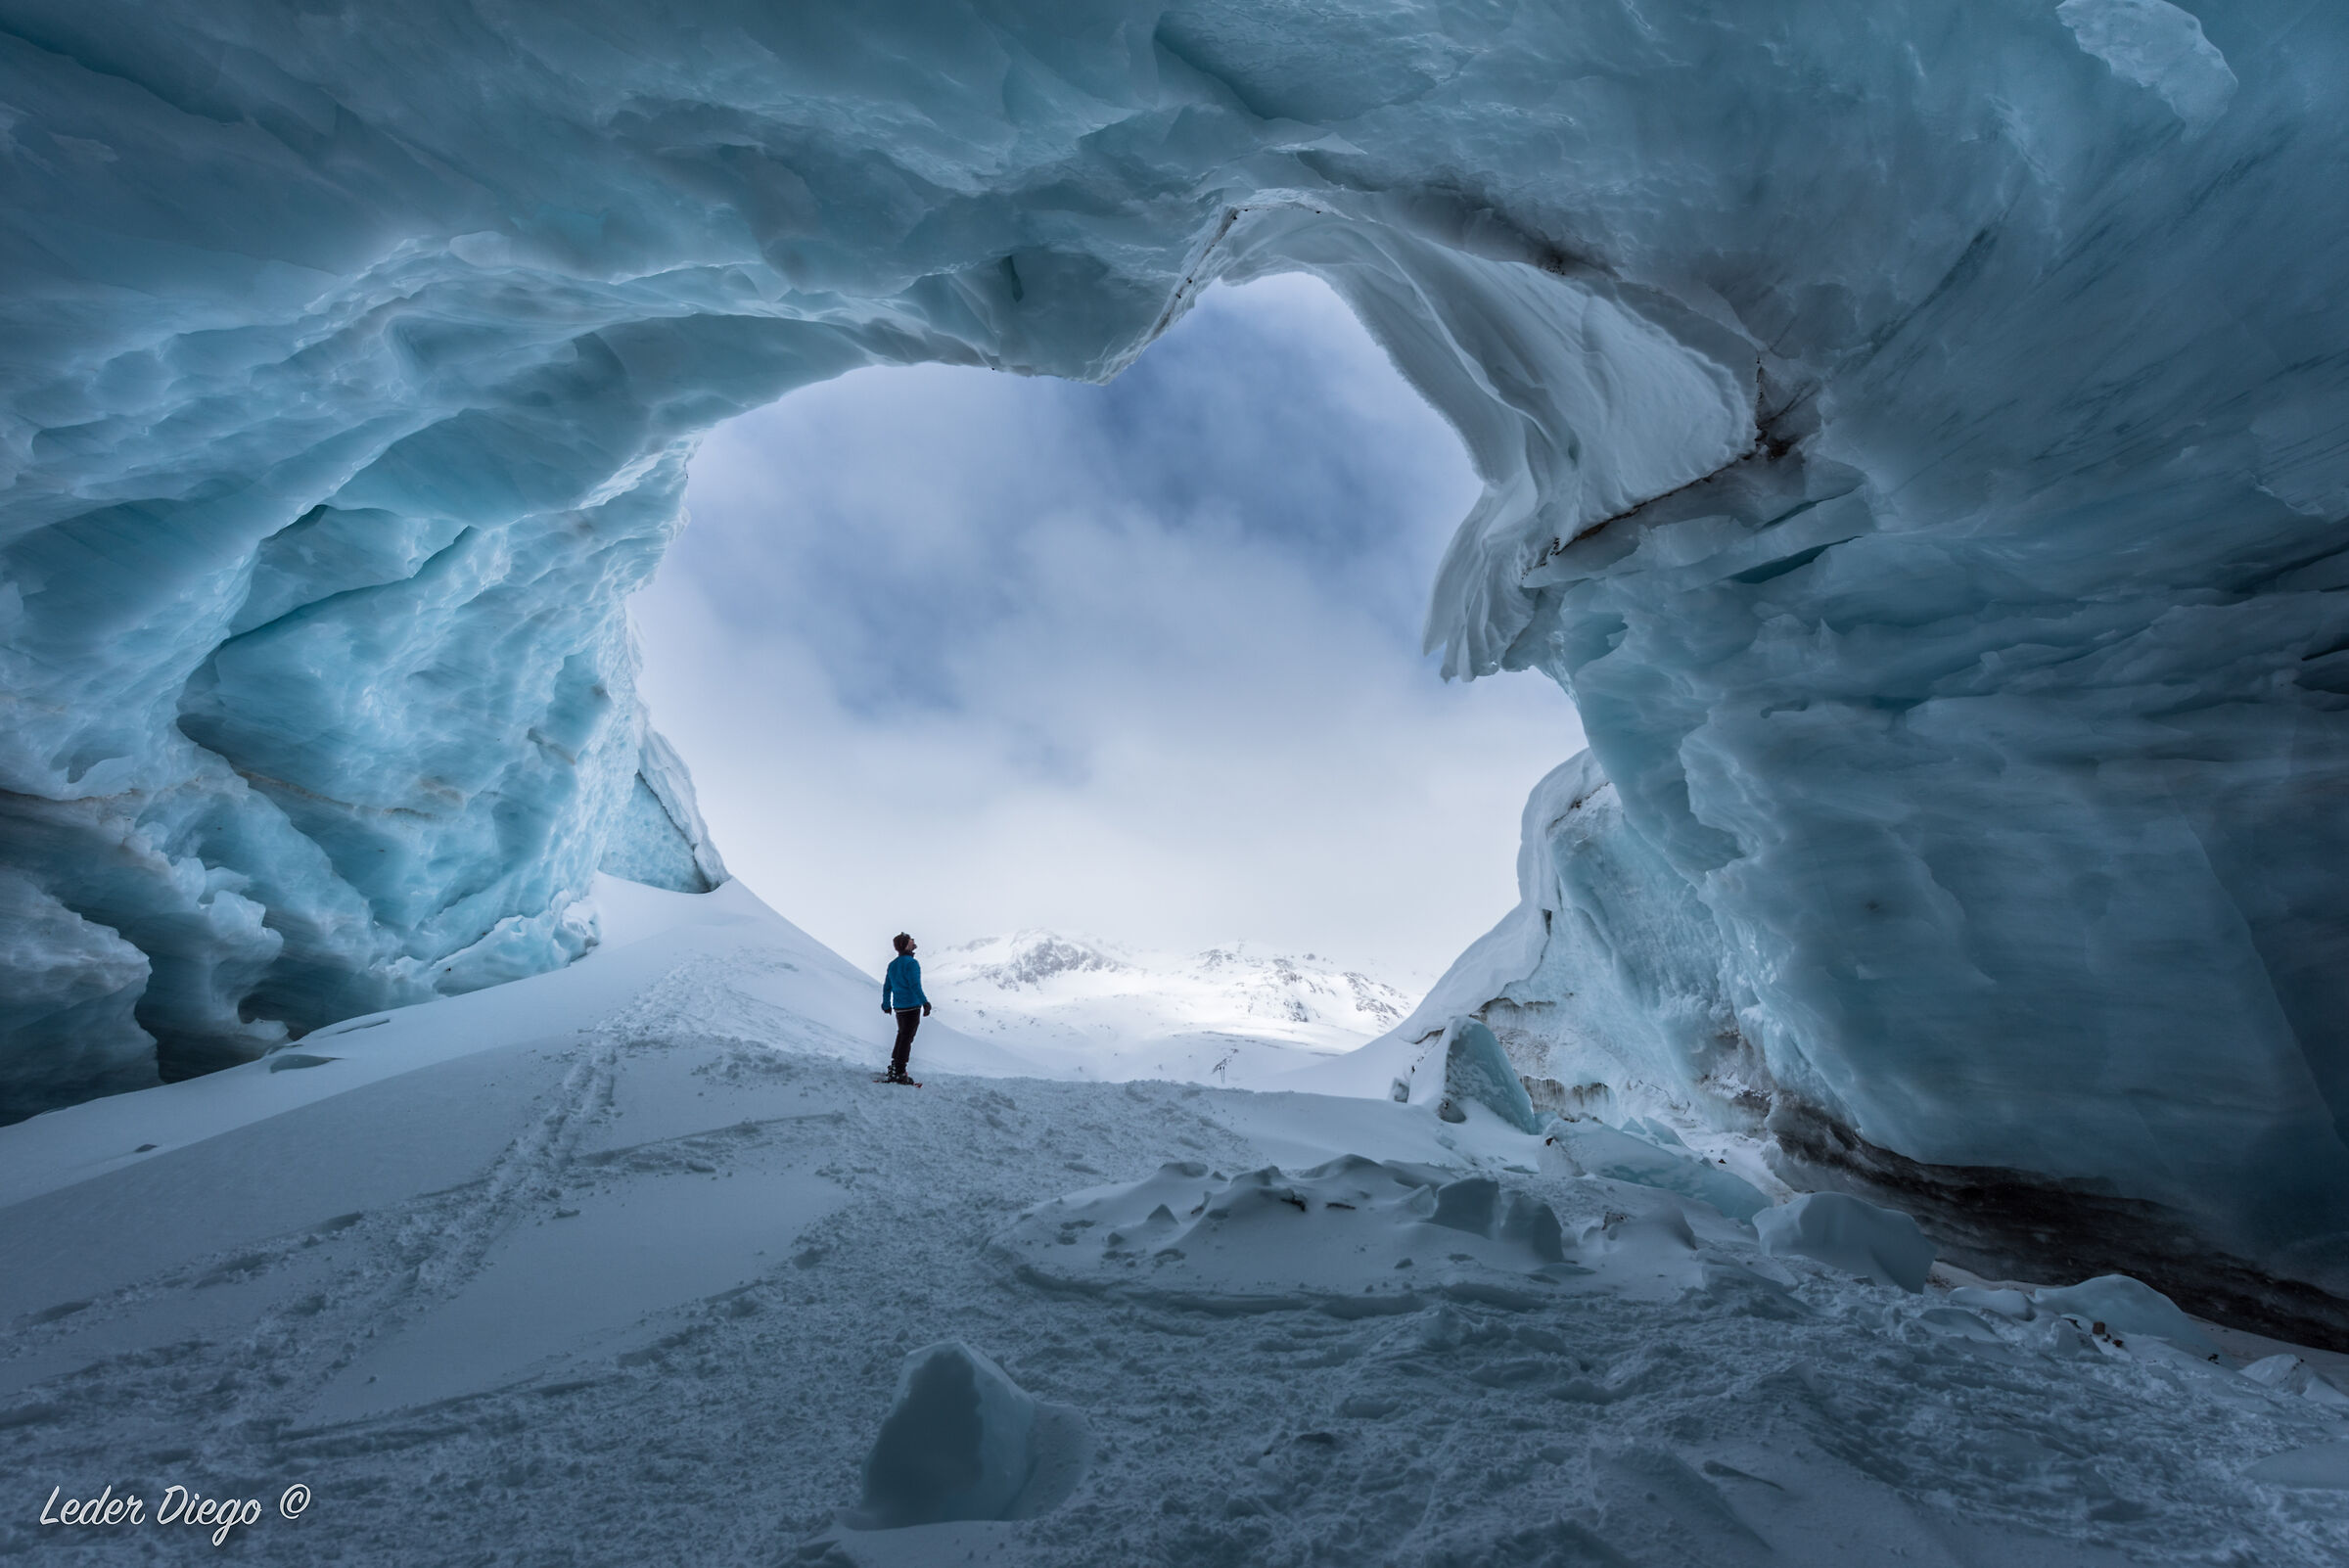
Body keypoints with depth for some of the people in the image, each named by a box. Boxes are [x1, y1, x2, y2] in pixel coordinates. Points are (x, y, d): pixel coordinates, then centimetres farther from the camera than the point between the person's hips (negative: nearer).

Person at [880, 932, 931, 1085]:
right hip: (912, 1007, -8)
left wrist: (886, 1004, 27)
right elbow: (915, 986, -23)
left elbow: (886, 986, 16)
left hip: (898, 1007, 8)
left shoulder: (892, 964, 9)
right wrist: (925, 1002, -21)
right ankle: (899, 1073, -1)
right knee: (907, 1039, -2)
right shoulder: (911, 963, -16)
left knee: (902, 1035, 23)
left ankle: (894, 1067, 27)